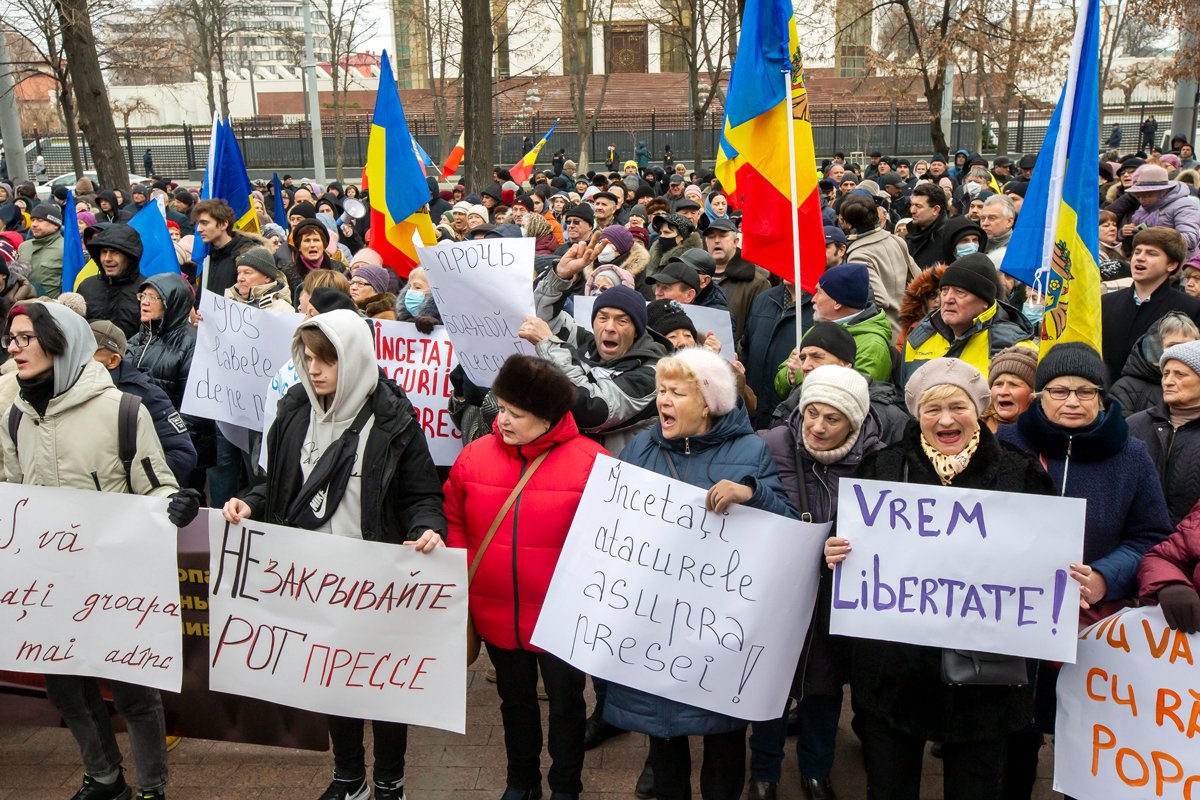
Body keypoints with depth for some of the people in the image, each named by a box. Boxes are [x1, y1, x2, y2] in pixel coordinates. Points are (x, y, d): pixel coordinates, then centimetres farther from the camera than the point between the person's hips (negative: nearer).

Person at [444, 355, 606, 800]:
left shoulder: (590, 461, -17)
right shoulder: (475, 455, -5)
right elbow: (454, 521, 7)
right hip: (496, 614, 4)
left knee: (566, 703, 16)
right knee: (515, 701, 23)